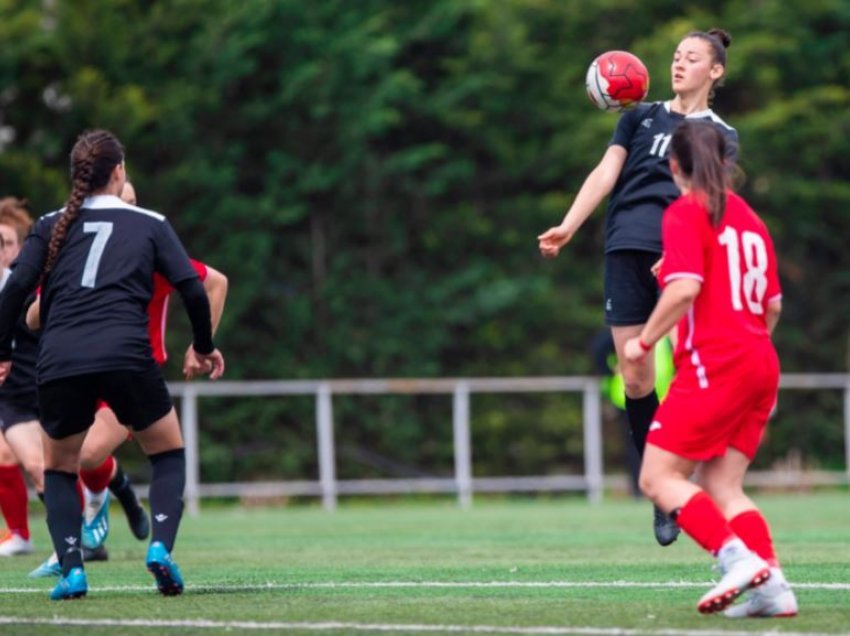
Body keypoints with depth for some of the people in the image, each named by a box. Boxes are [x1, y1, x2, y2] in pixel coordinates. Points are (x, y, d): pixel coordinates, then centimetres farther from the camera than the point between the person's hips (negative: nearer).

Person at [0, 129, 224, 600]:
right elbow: (192, 288, 6)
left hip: (58, 362, 1)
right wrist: (204, 347, 21)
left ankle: (71, 568, 2)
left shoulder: (50, 226, 16)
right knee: (168, 454, 21)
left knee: (58, 468, 22)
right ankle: (160, 547, -3)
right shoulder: (150, 223, 13)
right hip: (127, 357, -1)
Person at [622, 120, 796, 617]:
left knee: (659, 478, -4)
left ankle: (737, 557, -22)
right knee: (722, 486, 9)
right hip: (761, 362, 8)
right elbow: (773, 304, 18)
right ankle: (773, 584, -8)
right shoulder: (748, 216, 16)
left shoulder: (685, 212, -5)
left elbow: (685, 288, -19)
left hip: (713, 364, -8)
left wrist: (645, 341, -8)